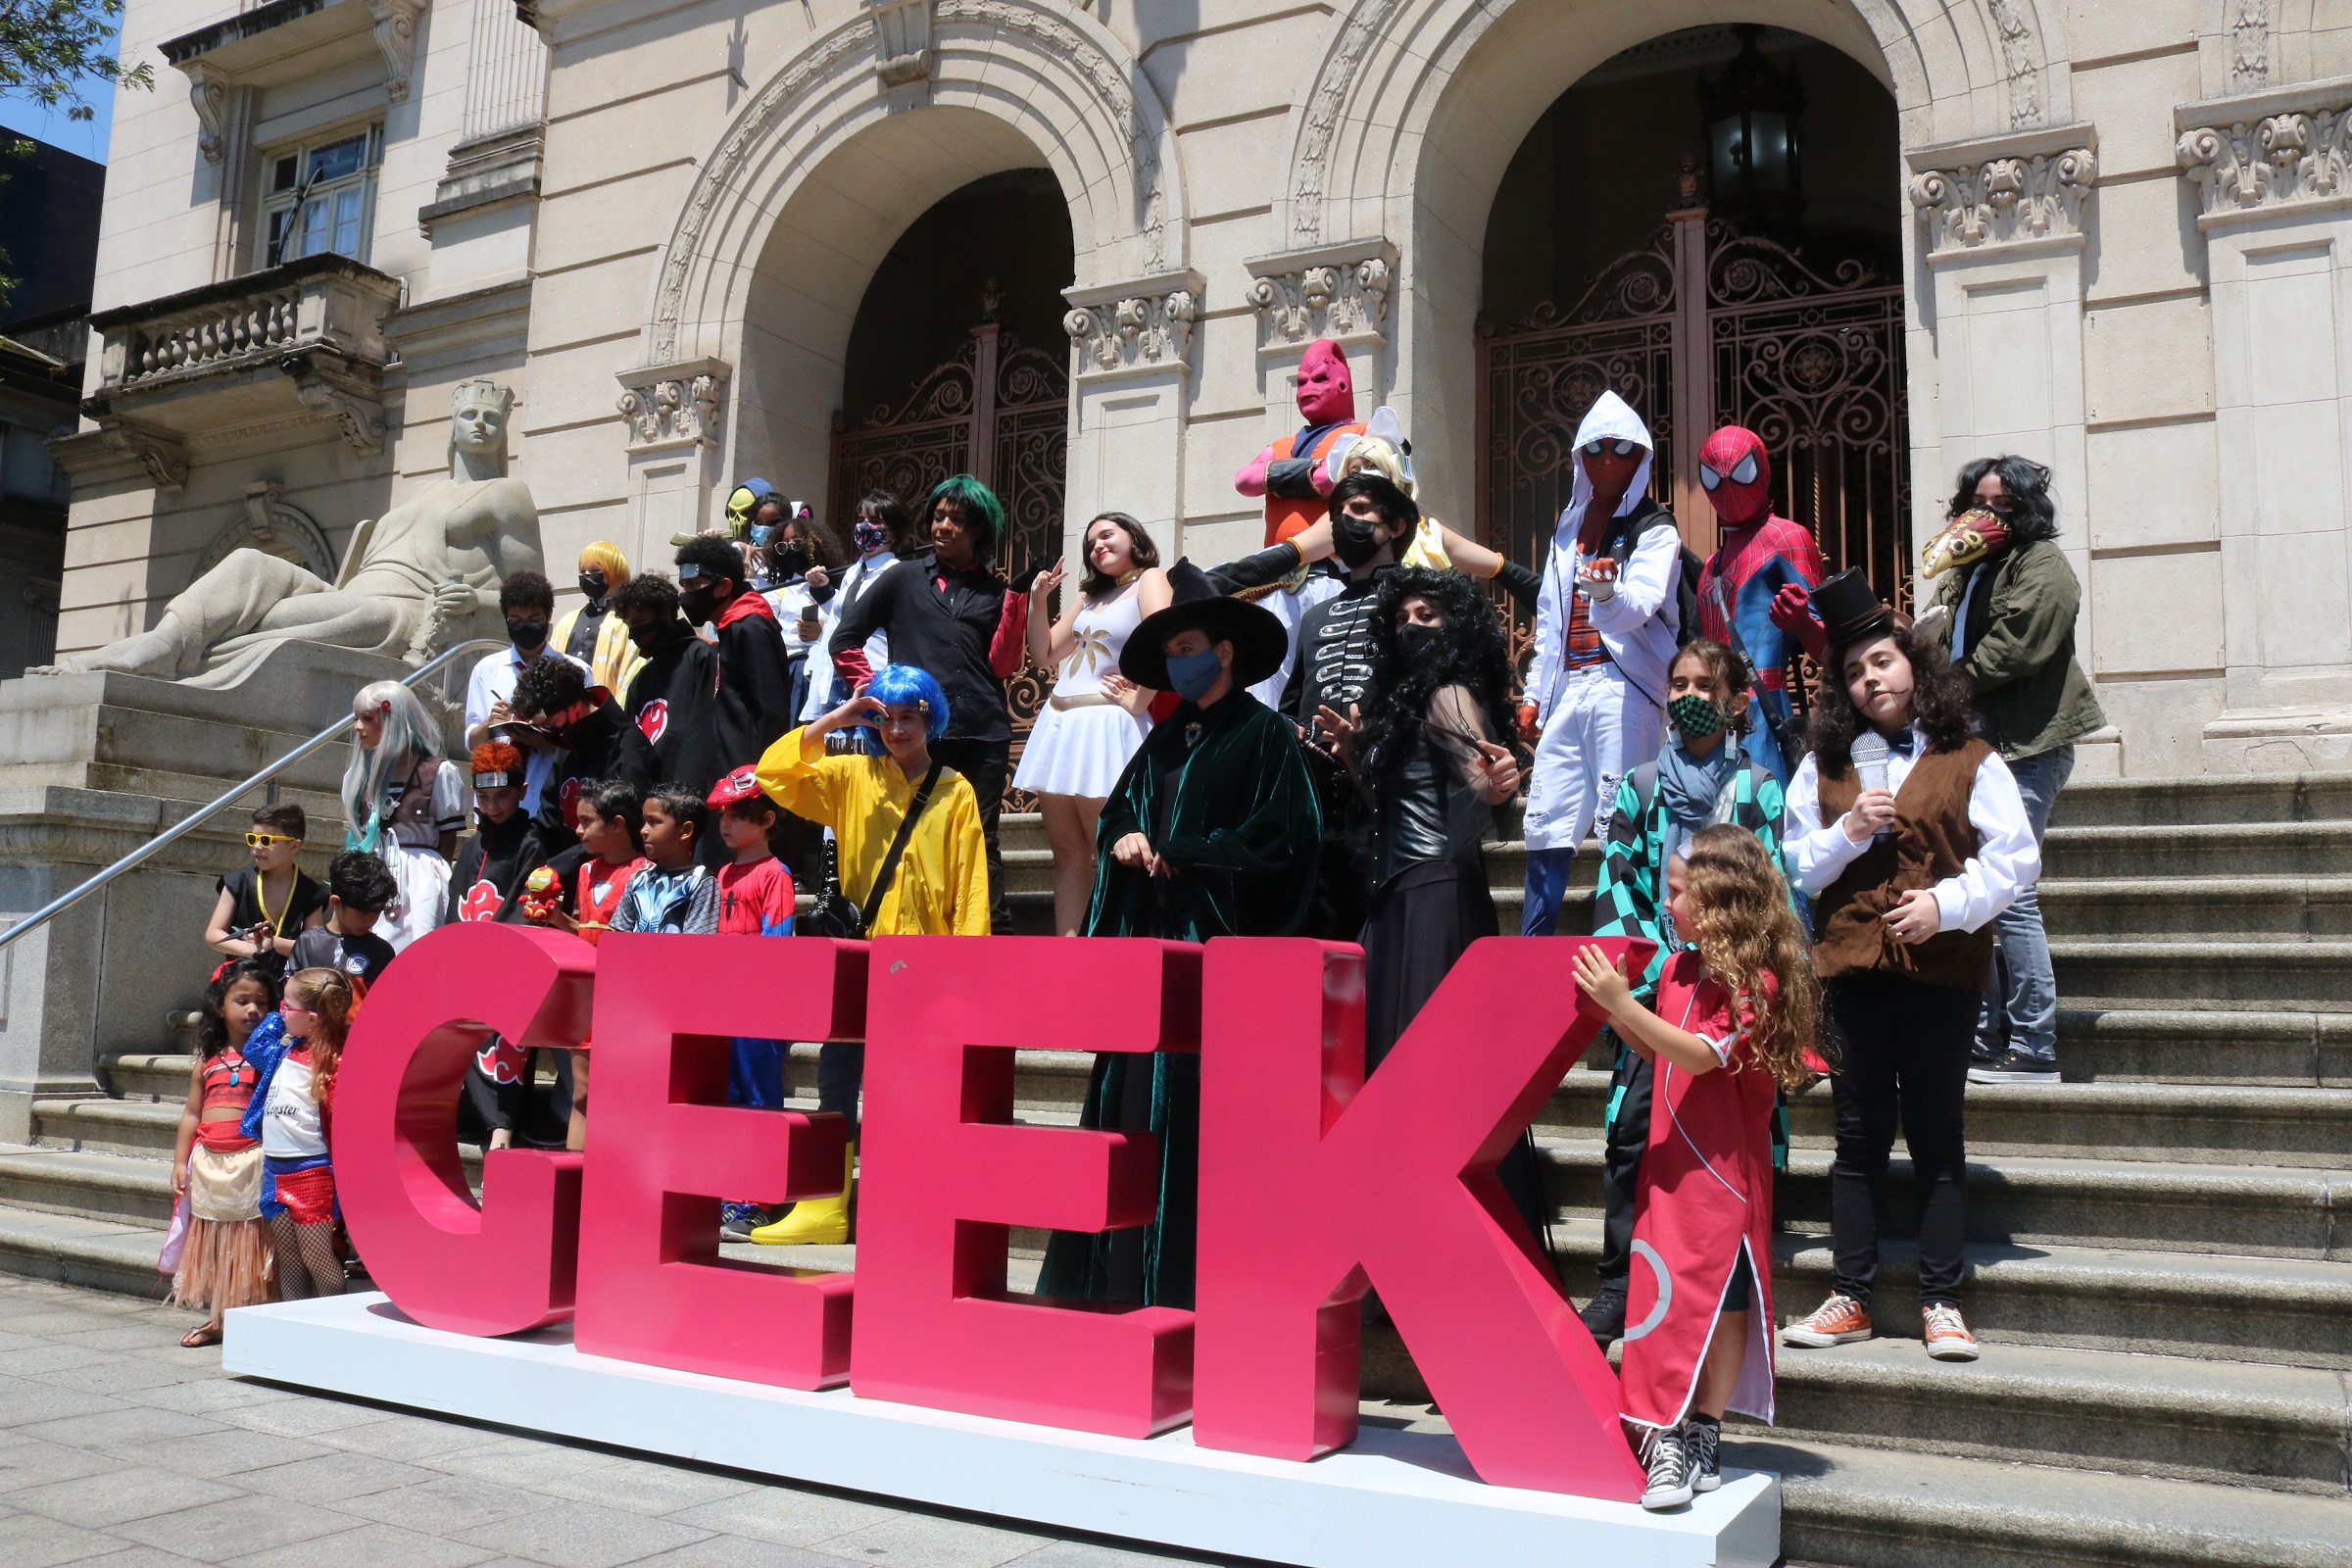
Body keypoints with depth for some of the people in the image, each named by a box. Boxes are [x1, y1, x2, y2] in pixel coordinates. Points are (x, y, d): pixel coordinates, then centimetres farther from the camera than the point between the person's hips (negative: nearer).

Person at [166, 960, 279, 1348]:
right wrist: (180, 1161, 8)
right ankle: (218, 1318, 25)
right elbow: (192, 1114, 13)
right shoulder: (207, 1061, 10)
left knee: (251, 1241, -1)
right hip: (209, 1162, 5)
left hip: (252, 1160, -5)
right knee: (212, 1241, 13)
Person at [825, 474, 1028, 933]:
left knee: (979, 840, 0)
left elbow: (1002, 665, 3)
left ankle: (995, 931, 2)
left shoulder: (996, 589, 13)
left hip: (982, 734, 0)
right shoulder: (905, 578, 12)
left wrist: (1017, 601, -4)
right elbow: (843, 641, 12)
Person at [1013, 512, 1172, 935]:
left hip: (1105, 726, -8)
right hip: (1059, 725, 8)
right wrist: (1038, 599, 11)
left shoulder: (1150, 579, -2)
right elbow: (1045, 655, 20)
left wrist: (1138, 700, -16)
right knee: (1067, 853, 7)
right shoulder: (1089, 595, 22)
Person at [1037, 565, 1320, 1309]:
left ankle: (1193, 1273, 1)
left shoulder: (1265, 734, -2)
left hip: (1222, 944, -7)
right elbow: (1114, 815, 24)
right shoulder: (1163, 741, 19)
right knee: (1130, 1098, 6)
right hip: (1150, 941, 7)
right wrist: (1125, 842, 0)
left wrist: (1180, 852, -10)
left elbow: (1282, 832, -11)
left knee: (1198, 1107, -7)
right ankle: (1120, 1270, 15)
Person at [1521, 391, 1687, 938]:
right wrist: (1534, 693, 17)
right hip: (1566, 691, 6)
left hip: (1623, 688, -5)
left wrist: (1606, 591, -39)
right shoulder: (1569, 530, 20)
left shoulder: (1655, 530, 1)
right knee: (1545, 827, 2)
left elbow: (1639, 605, -17)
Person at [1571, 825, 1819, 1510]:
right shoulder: (1679, 970, 9)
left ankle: (1701, 1436, 13)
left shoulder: (1755, 981, -13)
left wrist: (1624, 1003, -30)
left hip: (1723, 1171, -6)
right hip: (1673, 1163, 6)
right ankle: (1669, 1435, 14)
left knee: (1722, 1301, 4)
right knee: (1668, 1296, 7)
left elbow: (1700, 1055, -24)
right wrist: (1612, 1013, 3)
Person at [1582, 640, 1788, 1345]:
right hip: (1653, 985, 2)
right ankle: (1618, 1287, 2)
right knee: (1630, 1128, -5)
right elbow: (1615, 883, 7)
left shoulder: (1760, 789, 7)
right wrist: (1656, 964, -7)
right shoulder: (1641, 786, 13)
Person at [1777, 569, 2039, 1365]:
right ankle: (1850, 1299, 13)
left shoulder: (1970, 760, 2)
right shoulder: (1823, 766, 11)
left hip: (1943, 967, -2)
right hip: (1853, 964, 2)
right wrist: (1849, 832, -8)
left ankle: (1941, 1302, 13)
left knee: (1937, 1135, 5)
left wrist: (1946, 902, -14)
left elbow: (2015, 857, -1)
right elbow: (1794, 865, 9)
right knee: (1860, 1135, 7)